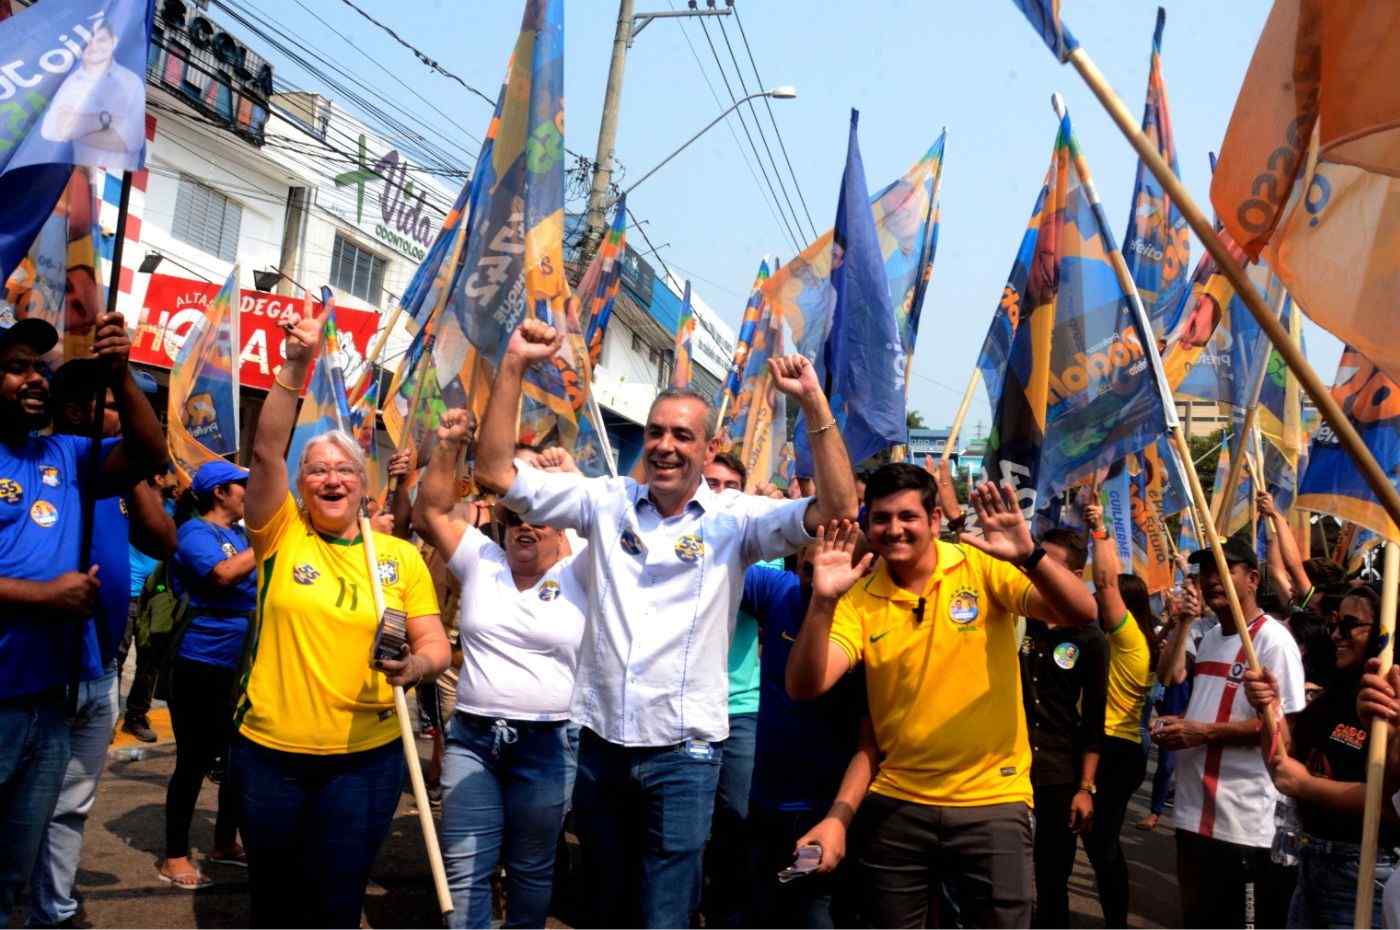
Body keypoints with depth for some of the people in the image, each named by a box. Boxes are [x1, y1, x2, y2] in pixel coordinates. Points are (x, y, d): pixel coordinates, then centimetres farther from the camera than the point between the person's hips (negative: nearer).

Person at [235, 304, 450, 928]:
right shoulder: (281, 536, 0)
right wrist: (297, 366, -23)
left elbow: (435, 643, 1)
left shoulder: (401, 555, 1)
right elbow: (267, 452, -14)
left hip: (365, 758, 0)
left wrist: (417, 665, -22)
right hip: (268, 752, 1)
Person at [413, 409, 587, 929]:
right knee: (465, 868, 2)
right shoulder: (481, 561, 7)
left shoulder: (577, 577, 1)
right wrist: (449, 447, -6)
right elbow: (431, 511, 4)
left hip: (547, 744, -1)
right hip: (472, 736, 2)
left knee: (531, 869, 12)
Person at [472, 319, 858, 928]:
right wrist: (514, 366, -11)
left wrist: (813, 403, -26)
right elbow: (496, 473, -2)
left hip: (682, 752, -3)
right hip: (599, 743, 3)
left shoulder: (734, 518, -5)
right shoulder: (605, 502, 1)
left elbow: (838, 511, -17)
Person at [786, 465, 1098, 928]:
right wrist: (823, 601, -30)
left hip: (991, 799, -2)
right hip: (897, 802, 2)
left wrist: (1029, 556, -35)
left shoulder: (983, 566, -7)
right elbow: (805, 687, -16)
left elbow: (1081, 615, -17)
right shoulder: (859, 597, -4)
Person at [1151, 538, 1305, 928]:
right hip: (1194, 813, 9)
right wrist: (1178, 723, 6)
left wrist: (1203, 732, -21)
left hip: (1243, 823, -9)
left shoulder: (1273, 640, -13)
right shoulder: (1210, 637, 14)